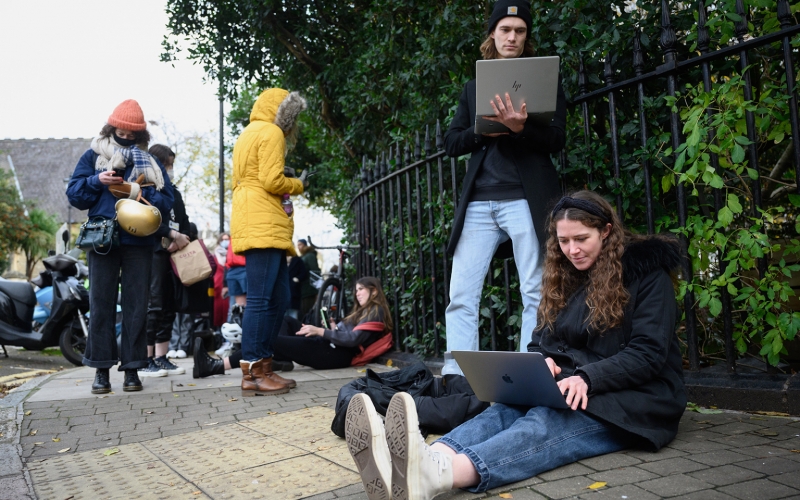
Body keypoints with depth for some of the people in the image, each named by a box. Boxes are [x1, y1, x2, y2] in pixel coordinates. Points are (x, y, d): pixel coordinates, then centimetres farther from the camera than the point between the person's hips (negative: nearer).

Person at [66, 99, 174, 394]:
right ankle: (101, 369, 9)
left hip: (139, 242, 1)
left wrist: (134, 191, -14)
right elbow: (74, 193, 6)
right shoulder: (93, 157, 12)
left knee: (136, 305, 2)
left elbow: (166, 201, 0)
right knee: (101, 303, 0)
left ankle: (132, 368, 9)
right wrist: (97, 181, -12)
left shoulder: (151, 164, 13)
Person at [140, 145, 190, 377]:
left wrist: (181, 239, -5)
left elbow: (183, 222, 15)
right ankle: (146, 360, -5)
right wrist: (172, 234, -15)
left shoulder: (173, 191, 21)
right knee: (153, 306, -10)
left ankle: (161, 358, 11)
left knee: (168, 307, 6)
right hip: (153, 251, -7)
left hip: (174, 252, 7)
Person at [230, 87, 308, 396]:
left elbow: (240, 181, 25)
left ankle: (262, 367, 10)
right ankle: (252, 373, -10)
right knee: (261, 299, -11)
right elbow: (272, 180, -13)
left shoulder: (248, 134, 27)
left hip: (256, 225, 10)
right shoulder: (271, 132, -2)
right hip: (264, 225, -10)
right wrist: (298, 185, 5)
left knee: (278, 298, 9)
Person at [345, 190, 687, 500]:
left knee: (545, 422, -37)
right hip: (572, 393, 6)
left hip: (632, 402, -5)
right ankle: (431, 462, -60)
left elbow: (649, 353, -11)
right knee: (507, 409, -29)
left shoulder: (646, 274, -2)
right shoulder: (564, 280, 16)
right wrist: (541, 361, -11)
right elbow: (541, 341, 14)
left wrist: (587, 378, -27)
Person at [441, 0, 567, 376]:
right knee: (461, 296, -3)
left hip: (526, 199, -3)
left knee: (536, 295, -2)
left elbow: (557, 140, 0)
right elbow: (451, 144, 12)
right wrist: (484, 131, -7)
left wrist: (519, 127, -19)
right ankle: (455, 378, 2)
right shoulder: (472, 88, 19)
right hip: (479, 203, 3)